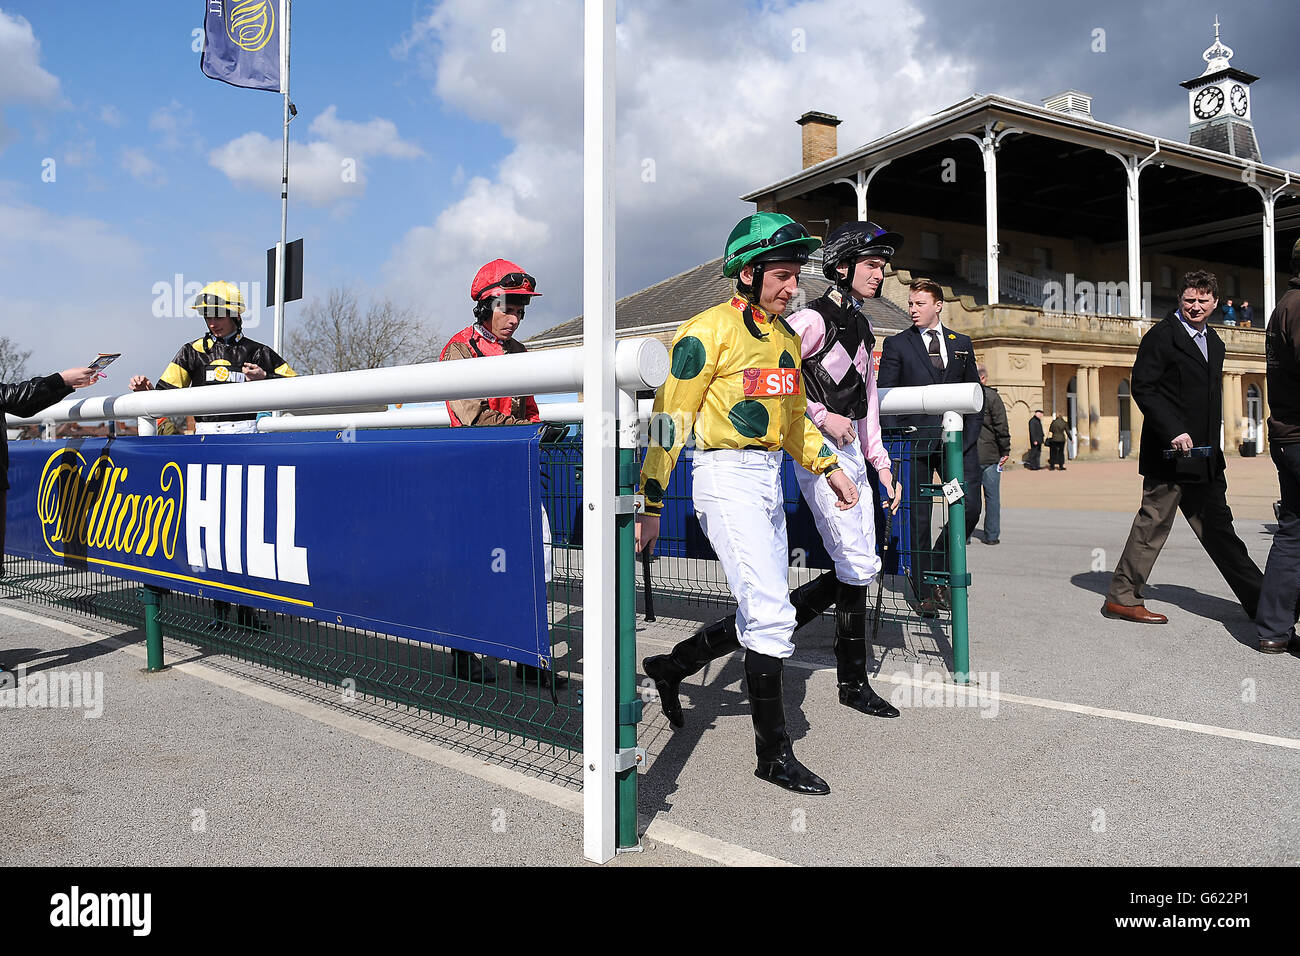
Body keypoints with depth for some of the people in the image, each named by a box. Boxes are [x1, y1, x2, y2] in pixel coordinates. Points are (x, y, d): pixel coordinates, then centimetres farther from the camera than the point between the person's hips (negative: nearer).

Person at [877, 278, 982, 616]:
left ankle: (938, 568, 16)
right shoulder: (896, 344, 6)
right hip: (916, 441, -3)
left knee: (970, 508, -7)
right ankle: (925, 592, 11)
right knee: (918, 517, 0)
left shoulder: (962, 343, 16)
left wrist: (970, 434, 5)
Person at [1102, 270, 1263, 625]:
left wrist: (1213, 445, 16)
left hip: (1204, 455, 8)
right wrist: (1173, 431, -23)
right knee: (1153, 522, -4)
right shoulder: (1161, 336, -7)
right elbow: (1142, 388, -16)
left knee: (1218, 526, 12)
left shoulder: (1214, 343, 17)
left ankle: (1259, 600, 19)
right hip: (1170, 451, -8)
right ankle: (1121, 597, 5)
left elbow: (1212, 399, 22)